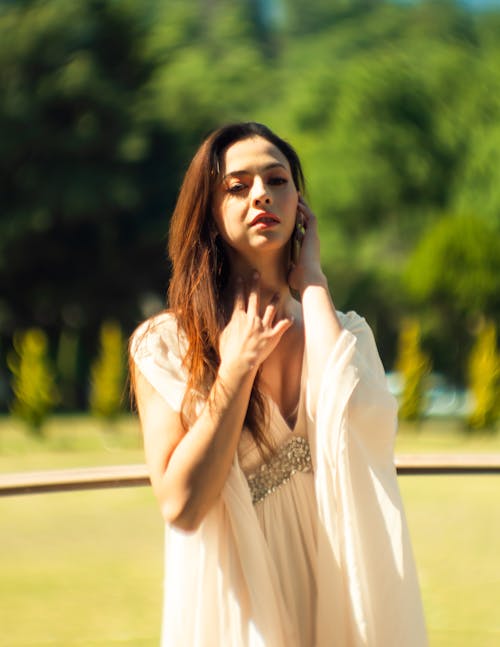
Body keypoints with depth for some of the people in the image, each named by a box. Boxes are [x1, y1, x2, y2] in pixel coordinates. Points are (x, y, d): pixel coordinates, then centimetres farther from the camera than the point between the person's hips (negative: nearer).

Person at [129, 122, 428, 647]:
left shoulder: (344, 333, 4)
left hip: (338, 602, 3)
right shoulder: (166, 343, -6)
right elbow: (180, 503, -16)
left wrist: (311, 283, -9)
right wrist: (238, 366, -15)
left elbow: (352, 418, -20)